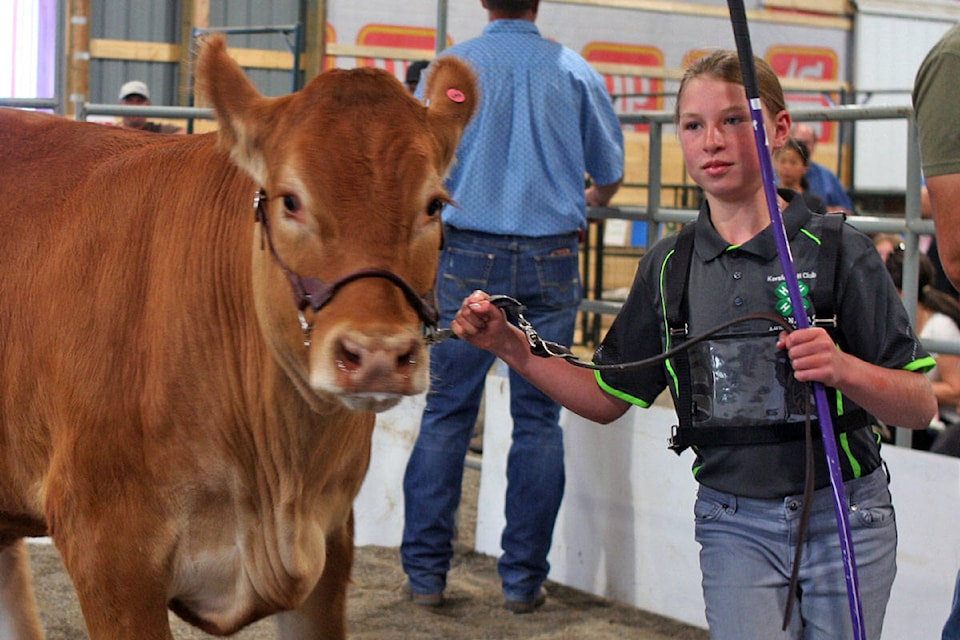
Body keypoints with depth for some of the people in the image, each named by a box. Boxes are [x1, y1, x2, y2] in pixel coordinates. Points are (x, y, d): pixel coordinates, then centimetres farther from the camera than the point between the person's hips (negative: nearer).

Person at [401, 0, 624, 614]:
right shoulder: (576, 71, 5)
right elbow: (610, 175, 14)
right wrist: (589, 202, 36)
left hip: (469, 256, -1)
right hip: (550, 262, 1)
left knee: (447, 413, 6)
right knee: (538, 419, 6)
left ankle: (426, 569, 8)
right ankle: (524, 577, 9)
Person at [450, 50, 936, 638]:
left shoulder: (838, 250, -7)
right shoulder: (670, 266, 4)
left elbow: (921, 407, -8)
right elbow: (609, 397, 9)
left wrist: (844, 368, -27)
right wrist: (514, 348, -2)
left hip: (843, 519, -1)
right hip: (734, 525, 2)